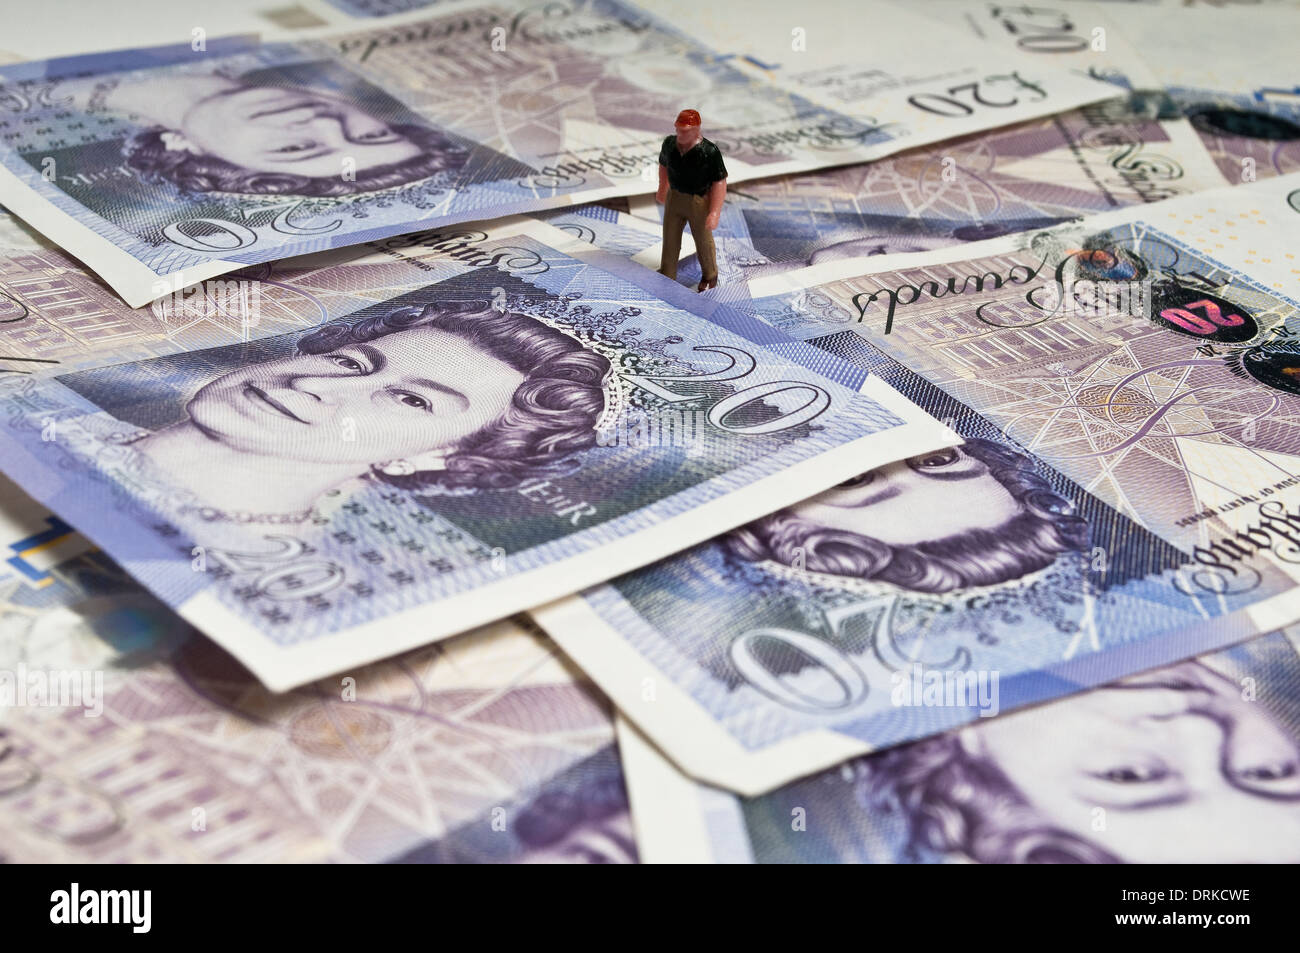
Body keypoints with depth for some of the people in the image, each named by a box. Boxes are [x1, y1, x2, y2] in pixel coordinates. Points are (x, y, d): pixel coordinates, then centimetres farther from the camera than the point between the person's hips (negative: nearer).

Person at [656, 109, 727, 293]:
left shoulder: (710, 151, -25)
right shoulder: (670, 143, -8)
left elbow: (720, 182, -22)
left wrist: (715, 212, -25)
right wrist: (662, 188, 26)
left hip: (699, 201, -4)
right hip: (674, 198, 4)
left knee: (703, 241, 15)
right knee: (670, 240, 9)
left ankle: (710, 276, 40)